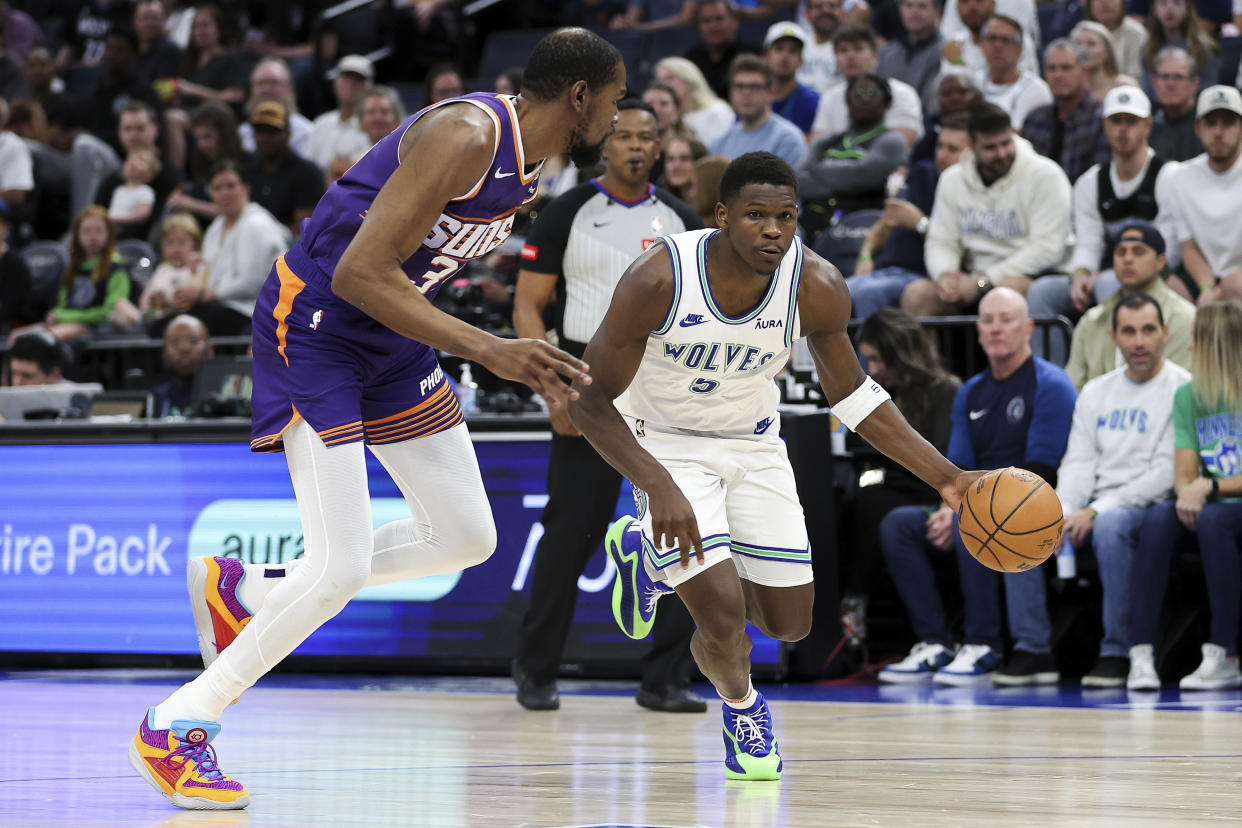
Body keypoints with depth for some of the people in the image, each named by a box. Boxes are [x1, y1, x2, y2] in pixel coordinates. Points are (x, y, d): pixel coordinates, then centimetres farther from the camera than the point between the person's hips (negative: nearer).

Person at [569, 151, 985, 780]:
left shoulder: (818, 289, -21)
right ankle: (740, 706, 19)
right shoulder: (658, 279, -31)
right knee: (723, 617, -18)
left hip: (753, 443, 4)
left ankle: (650, 553, 36)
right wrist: (660, 488, -37)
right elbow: (590, 401, -23)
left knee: (789, 623, 10)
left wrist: (944, 477, -11)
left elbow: (851, 395, -3)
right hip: (667, 445, -4)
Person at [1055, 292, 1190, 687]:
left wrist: (1097, 511, -18)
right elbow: (1078, 462, 12)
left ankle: (1117, 653, -31)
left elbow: (1168, 471, -11)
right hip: (1097, 508, 6)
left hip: (1151, 506, -5)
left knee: (1111, 524, -39)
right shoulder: (1095, 393, 17)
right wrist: (1064, 513, -10)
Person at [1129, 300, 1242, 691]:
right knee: (1158, 518, -28)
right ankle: (1141, 655, -36)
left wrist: (1209, 487, -21)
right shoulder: (1187, 396, 9)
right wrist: (1188, 494, -19)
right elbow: (1184, 475, 4)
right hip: (1208, 505, 4)